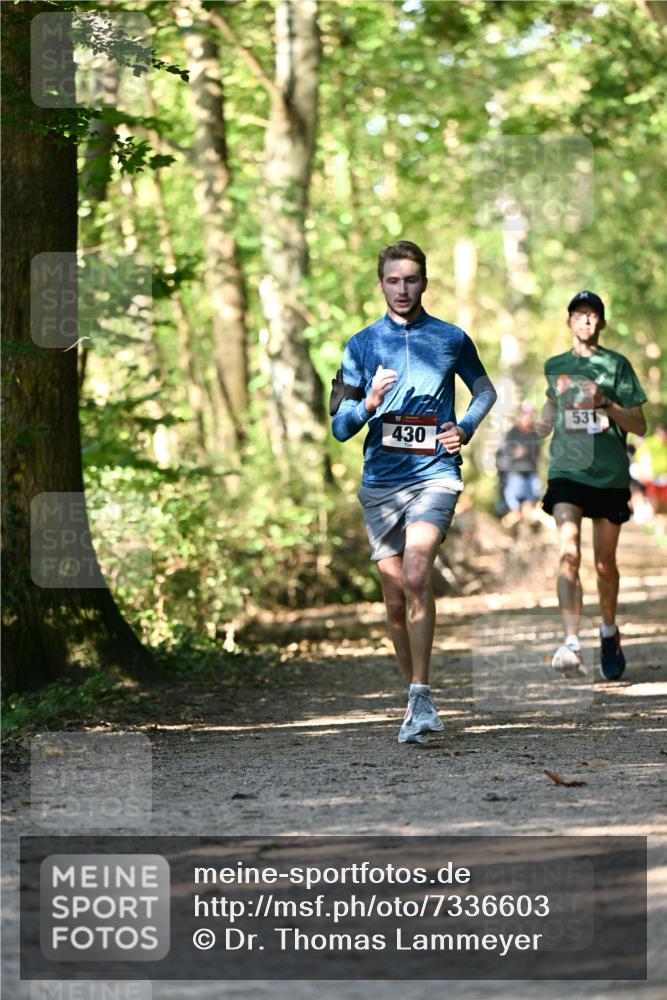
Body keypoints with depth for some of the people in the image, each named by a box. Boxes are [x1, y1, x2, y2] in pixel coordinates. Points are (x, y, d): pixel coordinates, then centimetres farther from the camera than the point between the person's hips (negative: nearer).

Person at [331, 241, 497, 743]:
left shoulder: (452, 339, 7)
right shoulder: (362, 344, 8)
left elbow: (485, 390, 24)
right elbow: (340, 428, 7)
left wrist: (466, 427, 5)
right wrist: (368, 404, -14)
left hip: (435, 473, -3)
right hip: (380, 480, 3)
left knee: (416, 577, -23)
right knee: (395, 600, 5)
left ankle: (420, 699, -24)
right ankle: (417, 696, 21)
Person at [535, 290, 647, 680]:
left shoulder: (617, 365, 2)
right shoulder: (555, 366, 9)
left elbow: (640, 425, 0)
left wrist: (606, 404, -16)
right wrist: (546, 422, 11)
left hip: (610, 474, 0)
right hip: (566, 472, 0)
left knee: (605, 563, 8)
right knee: (569, 553, -18)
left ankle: (610, 630, 34)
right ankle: (572, 644, -26)